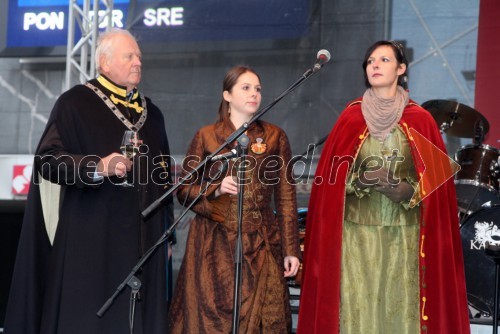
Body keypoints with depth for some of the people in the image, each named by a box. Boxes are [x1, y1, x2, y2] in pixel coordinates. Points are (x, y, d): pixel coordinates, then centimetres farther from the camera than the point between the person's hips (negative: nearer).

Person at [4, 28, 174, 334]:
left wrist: (167, 233, 15)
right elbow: (47, 159, -10)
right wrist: (98, 166, -25)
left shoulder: (151, 113, 16)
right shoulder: (76, 103, -2)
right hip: (91, 239, -5)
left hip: (143, 240, 6)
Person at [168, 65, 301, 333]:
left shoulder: (275, 137, 7)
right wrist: (216, 189, -14)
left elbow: (286, 196, 5)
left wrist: (291, 249, 0)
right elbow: (184, 190, 5)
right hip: (215, 243, -1)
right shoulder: (206, 136, 4)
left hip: (260, 244, 1)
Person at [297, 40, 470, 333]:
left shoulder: (420, 120, 3)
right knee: (356, 307, -4)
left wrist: (407, 192, -15)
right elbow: (332, 176, 4)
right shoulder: (351, 118, 5)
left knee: (401, 308, -1)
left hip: (404, 236, 0)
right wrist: (361, 181, -15)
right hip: (357, 233, 0)